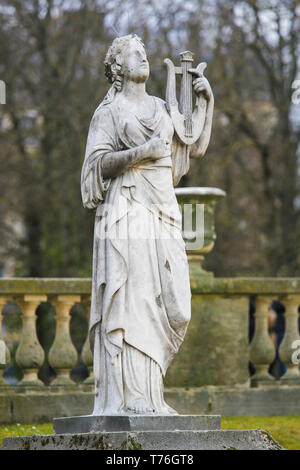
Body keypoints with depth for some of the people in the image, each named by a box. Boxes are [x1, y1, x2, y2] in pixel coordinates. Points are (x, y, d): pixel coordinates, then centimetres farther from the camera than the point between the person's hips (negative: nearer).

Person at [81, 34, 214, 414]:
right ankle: (129, 395, -11)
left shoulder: (161, 109, 21)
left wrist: (208, 102, 10)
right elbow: (98, 162, -5)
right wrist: (142, 151, -15)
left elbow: (197, 147, 18)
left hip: (163, 212, 6)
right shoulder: (109, 111, 4)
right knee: (130, 298, -10)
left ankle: (145, 382, 12)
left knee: (171, 305, -1)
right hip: (126, 211, -6)